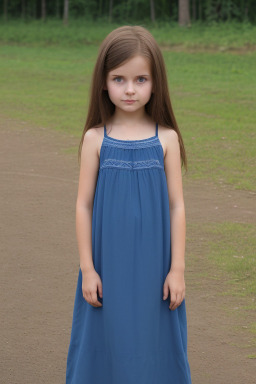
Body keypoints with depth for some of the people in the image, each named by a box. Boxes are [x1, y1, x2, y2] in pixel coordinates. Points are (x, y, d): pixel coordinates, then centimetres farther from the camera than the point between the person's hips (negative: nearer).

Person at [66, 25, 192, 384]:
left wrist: (177, 269, -1)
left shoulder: (167, 138, -2)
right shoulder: (95, 139, -2)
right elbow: (84, 205, 0)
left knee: (154, 342, 6)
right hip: (108, 267, 0)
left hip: (153, 267, 0)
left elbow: (176, 205, 0)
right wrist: (87, 269, -2)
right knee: (107, 343, 6)